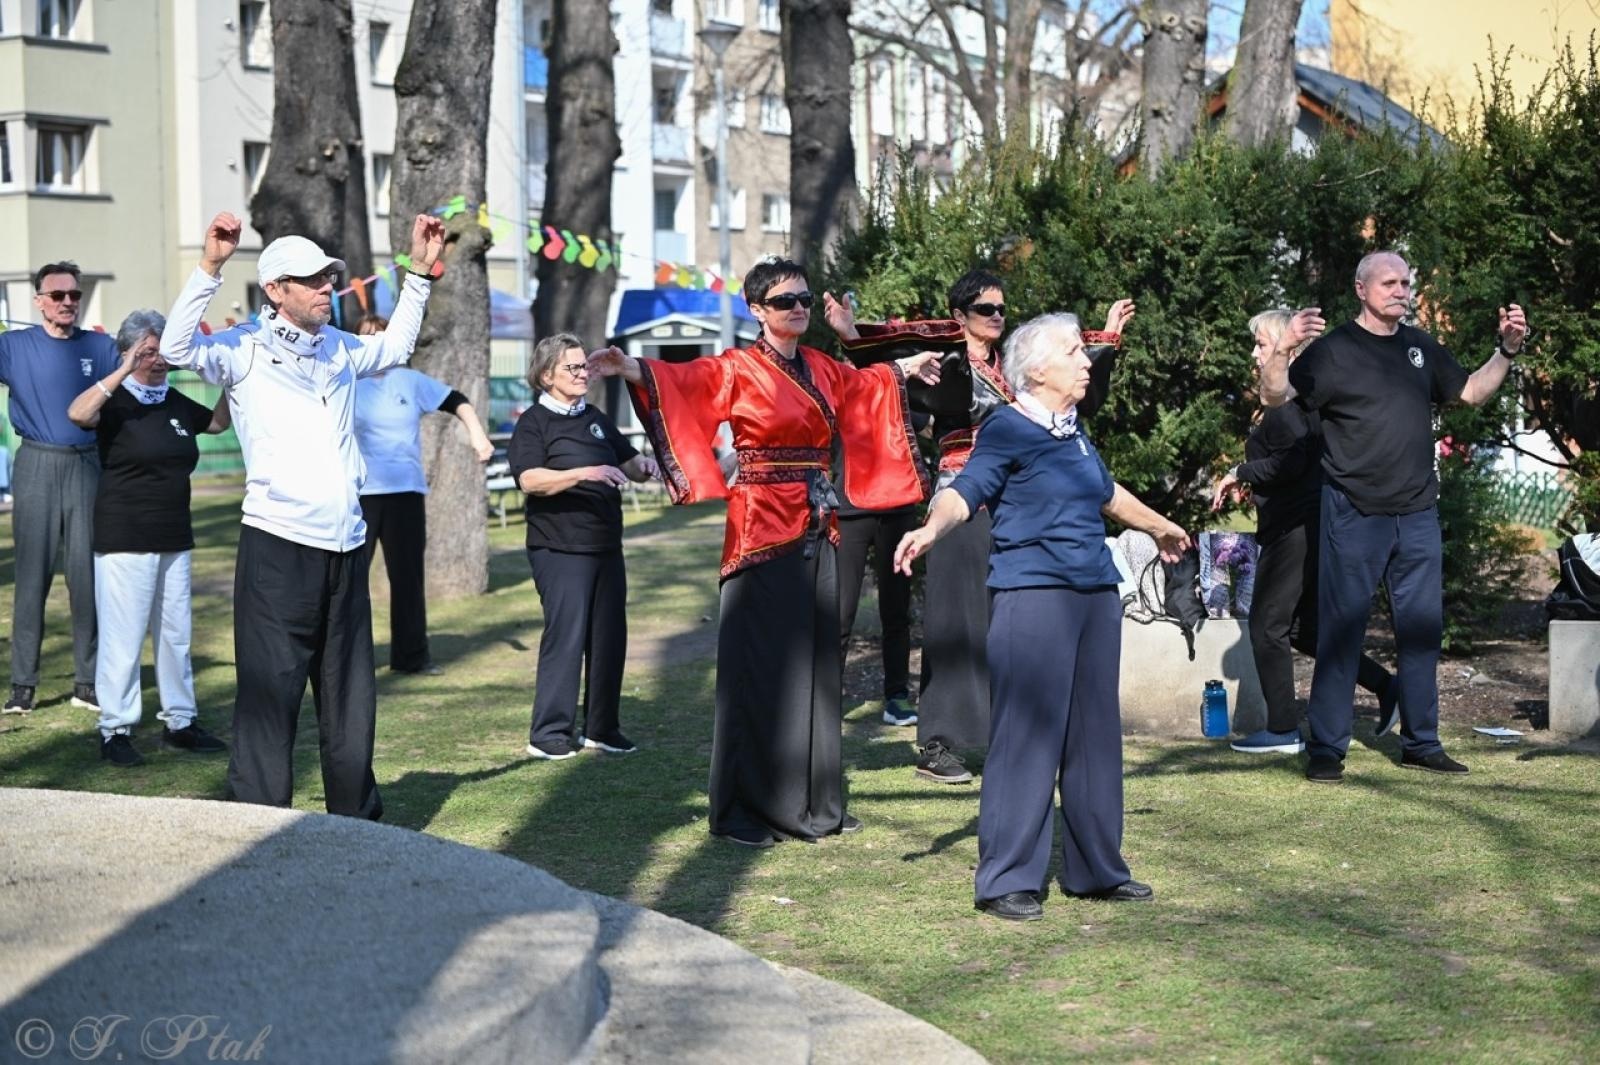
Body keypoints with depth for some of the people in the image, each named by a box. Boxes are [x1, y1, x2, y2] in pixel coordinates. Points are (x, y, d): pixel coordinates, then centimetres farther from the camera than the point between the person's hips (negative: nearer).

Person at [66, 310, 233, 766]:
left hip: (174, 539, 7)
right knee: (123, 635, -6)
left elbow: (218, 421, 29)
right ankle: (115, 730, 1)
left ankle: (179, 721, 22)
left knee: (175, 633, 12)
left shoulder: (175, 403, 11)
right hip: (124, 538, -7)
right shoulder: (116, 402, -8)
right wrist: (125, 371, -32)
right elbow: (78, 413, -29)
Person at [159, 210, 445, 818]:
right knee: (270, 694, -4)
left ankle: (357, 819, 26)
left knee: (350, 694, 15)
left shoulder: (339, 350, 17)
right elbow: (177, 348, -17)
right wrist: (210, 267, -23)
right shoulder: (247, 349, -1)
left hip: (345, 548, 6)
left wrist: (420, 272, 30)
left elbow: (395, 347, 35)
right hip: (278, 547, -6)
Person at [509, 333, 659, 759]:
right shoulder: (533, 423, -4)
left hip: (606, 545, 7)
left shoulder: (596, 419, 17)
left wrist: (642, 464, 1)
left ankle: (602, 728, 15)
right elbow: (530, 479, -19)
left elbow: (627, 462, 26)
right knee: (565, 634, -10)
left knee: (609, 635, 7)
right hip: (559, 548, -7)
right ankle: (549, 732, -4)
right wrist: (584, 473, -32)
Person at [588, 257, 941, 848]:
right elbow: (683, 379, -25)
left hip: (817, 533, 7)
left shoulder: (822, 369, 12)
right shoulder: (738, 370, -7)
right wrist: (631, 369, -44)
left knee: (814, 664, 10)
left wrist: (903, 368, 50)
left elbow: (861, 385, 35)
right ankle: (746, 809, 1)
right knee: (760, 667, -5)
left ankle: (813, 801, 18)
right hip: (763, 530, -6)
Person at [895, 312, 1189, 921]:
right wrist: (931, 528, -38)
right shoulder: (1007, 429, -6)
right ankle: (1005, 881, -1)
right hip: (1031, 595, -8)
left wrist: (1159, 527, 49)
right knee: (1027, 734, -8)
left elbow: (1107, 494, 33)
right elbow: (964, 491, -17)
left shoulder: (1073, 431, 16)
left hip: (1096, 594, 8)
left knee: (1095, 733, 12)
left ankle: (1097, 869, 22)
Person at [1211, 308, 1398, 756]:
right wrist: (1247, 480, 15)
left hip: (1294, 528, -10)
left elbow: (1291, 462, -24)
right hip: (1306, 523, 10)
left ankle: (1283, 730, 2)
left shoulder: (1286, 399, -15)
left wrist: (1239, 474, -12)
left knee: (1267, 624, -2)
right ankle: (1386, 686, 14)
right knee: (1303, 627, 16)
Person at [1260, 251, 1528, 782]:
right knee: (1340, 632, -2)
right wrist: (1280, 350, -32)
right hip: (1354, 514, -6)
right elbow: (1276, 396, -14)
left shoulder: (1421, 347, 12)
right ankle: (1326, 749, 3)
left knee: (1422, 629, 10)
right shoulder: (1334, 349, -6)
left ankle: (1421, 743, 20)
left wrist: (1507, 349, 8)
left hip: (1417, 514, 6)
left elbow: (1473, 392, 22)